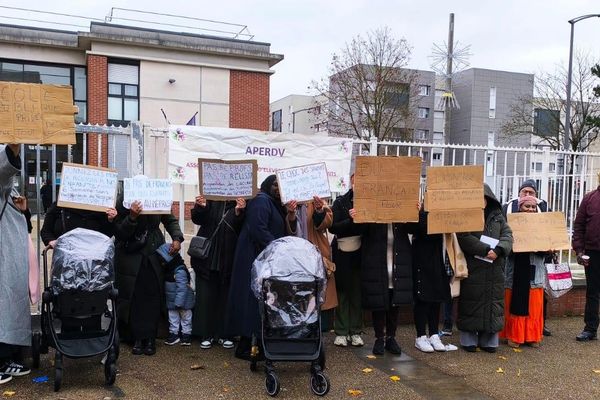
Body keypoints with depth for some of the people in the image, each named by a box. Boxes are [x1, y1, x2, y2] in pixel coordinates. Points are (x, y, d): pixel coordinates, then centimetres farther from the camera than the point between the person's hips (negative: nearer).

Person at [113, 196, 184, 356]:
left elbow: (171, 220, 9)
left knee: (153, 296, 1)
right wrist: (132, 217, -29)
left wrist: (177, 238, -6)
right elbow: (119, 232, -12)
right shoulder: (122, 200, -12)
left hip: (153, 255, 2)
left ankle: (150, 338, 11)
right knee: (133, 297, -1)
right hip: (130, 257, -1)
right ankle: (137, 338, 10)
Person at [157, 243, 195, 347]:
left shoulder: (180, 271, -27)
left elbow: (182, 288, -29)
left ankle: (186, 334, 19)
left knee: (185, 316, 8)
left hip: (182, 302, -8)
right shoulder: (169, 269, 3)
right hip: (172, 301, 9)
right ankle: (174, 333, 24)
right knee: (173, 317, 14)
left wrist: (179, 303, -28)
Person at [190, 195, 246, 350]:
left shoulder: (242, 201, -1)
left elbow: (242, 228, -8)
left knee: (227, 295, 6)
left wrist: (239, 212, -27)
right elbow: (197, 219, -4)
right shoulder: (210, 198, 2)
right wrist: (200, 207, -25)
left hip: (229, 257, -1)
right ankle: (206, 334, 15)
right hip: (207, 255, 1)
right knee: (206, 295, 5)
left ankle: (225, 334, 18)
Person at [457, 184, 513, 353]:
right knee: (471, 303, 0)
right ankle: (468, 339, 10)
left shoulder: (497, 216, 12)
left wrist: (498, 250, -14)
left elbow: (508, 234, 4)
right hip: (472, 268, -4)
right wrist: (486, 250, -19)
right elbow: (464, 238, -14)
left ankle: (489, 340, 15)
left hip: (494, 269, 4)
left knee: (493, 302, 6)